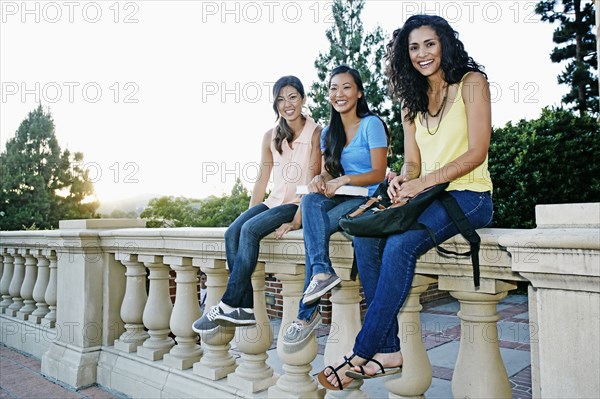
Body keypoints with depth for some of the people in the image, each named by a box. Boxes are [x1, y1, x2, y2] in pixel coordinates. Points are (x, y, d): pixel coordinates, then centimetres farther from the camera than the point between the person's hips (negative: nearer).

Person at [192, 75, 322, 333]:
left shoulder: (316, 133, -5)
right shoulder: (271, 136, 11)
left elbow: (312, 183, -11)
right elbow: (262, 180, 12)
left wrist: (296, 222, -19)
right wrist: (249, 213, 2)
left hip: (299, 205, -5)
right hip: (274, 202, 6)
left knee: (250, 230, -28)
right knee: (233, 232, -20)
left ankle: (228, 305, -21)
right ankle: (245, 309, -19)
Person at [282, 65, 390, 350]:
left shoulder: (371, 124, -4)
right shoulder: (329, 133, 16)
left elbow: (378, 173, -10)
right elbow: (327, 172, 10)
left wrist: (344, 179, -25)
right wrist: (319, 180, -15)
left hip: (370, 199, -5)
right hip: (342, 198, 5)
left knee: (315, 228, -28)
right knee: (310, 200, -30)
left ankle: (308, 313, -22)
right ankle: (322, 272, -41)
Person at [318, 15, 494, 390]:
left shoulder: (471, 82, 1)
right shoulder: (413, 102, 18)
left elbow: (477, 151, -9)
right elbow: (412, 163, 12)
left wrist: (423, 183, -19)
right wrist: (403, 182, -12)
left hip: (469, 196, -5)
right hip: (429, 197, 6)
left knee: (401, 243, -32)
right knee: (365, 236, -21)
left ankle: (363, 353, -21)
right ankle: (388, 350, -17)